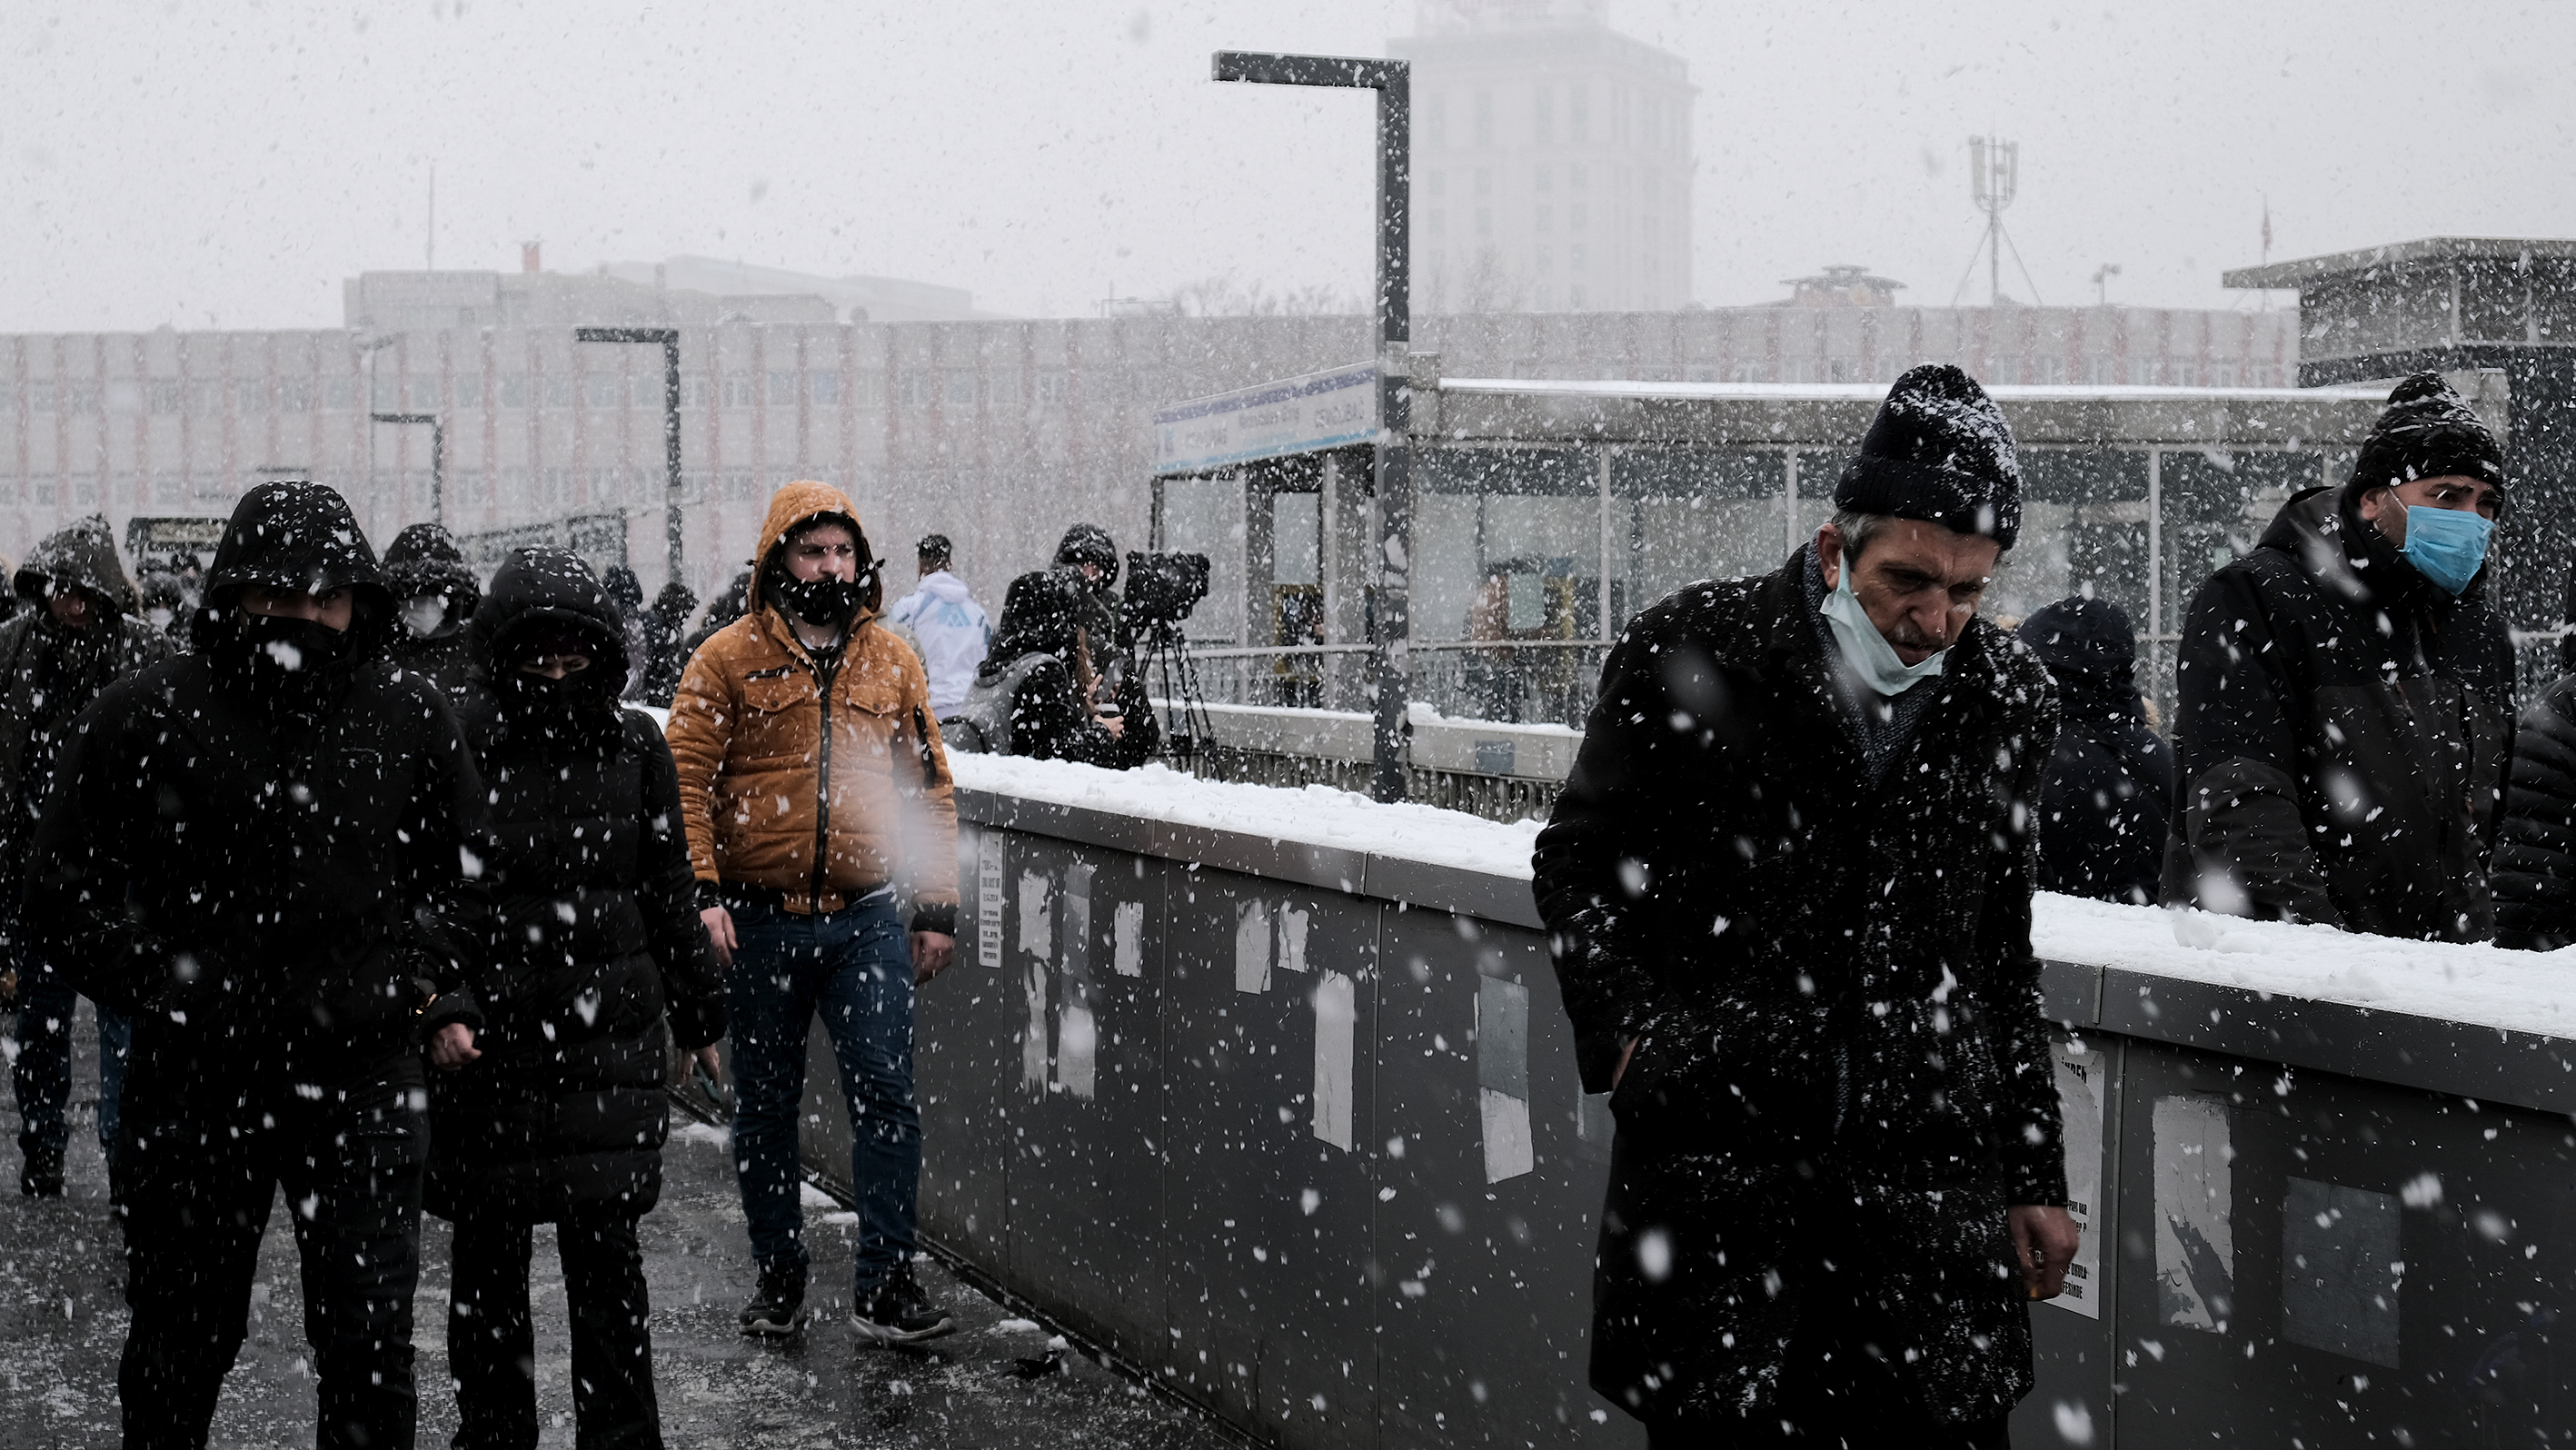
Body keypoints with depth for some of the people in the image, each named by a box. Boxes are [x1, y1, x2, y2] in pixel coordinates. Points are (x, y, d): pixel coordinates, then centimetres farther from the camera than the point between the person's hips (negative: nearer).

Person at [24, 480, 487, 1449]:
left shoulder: (410, 718, 4)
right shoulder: (145, 717, -4)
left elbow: (467, 869, 15)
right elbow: (67, 897, 0)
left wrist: (417, 972, 0)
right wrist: (166, 988, -10)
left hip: (364, 1077, 1)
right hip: (196, 1079, -1)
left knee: (371, 1355, 3)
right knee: (181, 1344, 14)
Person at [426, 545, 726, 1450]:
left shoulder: (634, 747, 5)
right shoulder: (459, 747, -5)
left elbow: (669, 890, 13)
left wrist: (697, 1012, 17)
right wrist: (442, 1004, -19)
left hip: (609, 1036, 1)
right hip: (485, 1037, -1)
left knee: (605, 1253, 0)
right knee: (487, 1254, 9)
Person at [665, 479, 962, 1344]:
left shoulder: (890, 661, 9)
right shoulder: (729, 660, 0)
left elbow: (929, 787, 12)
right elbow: (686, 780, -4)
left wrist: (936, 908, 7)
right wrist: (702, 891, -15)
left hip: (865, 921, 1)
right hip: (760, 923, -1)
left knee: (886, 1096, -5)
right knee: (766, 1105, 9)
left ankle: (885, 1286, 1)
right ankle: (778, 1275, 22)